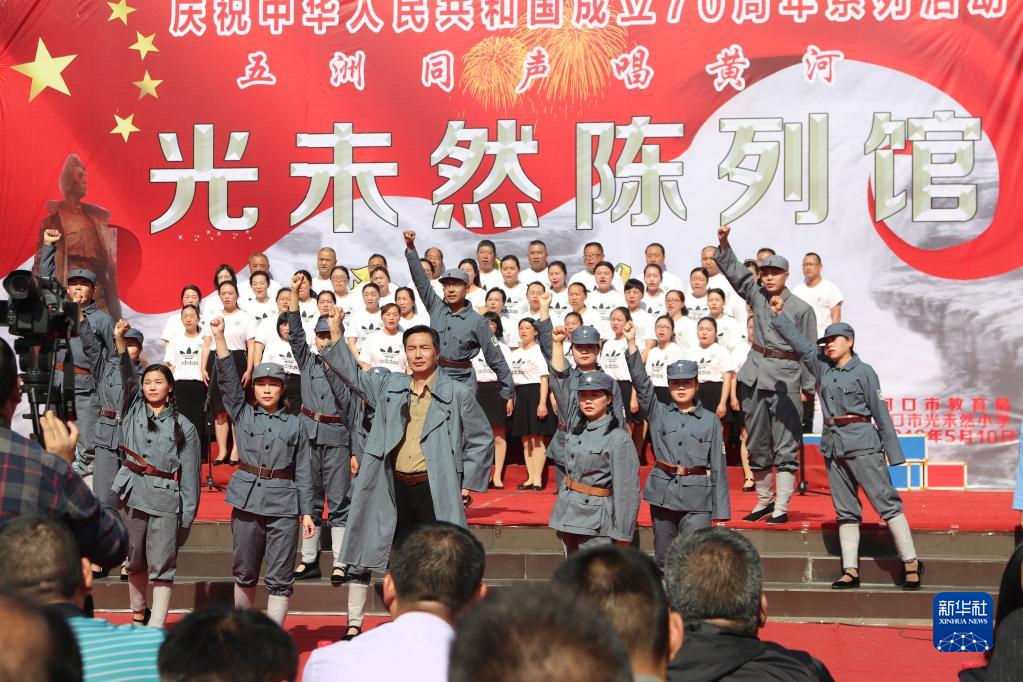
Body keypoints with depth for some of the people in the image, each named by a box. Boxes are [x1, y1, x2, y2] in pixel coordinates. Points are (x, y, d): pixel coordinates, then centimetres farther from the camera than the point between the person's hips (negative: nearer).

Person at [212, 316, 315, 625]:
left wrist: (306, 512, 1)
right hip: (247, 501, 1)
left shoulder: (295, 426, 7)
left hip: (283, 505, -1)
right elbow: (228, 379, -1)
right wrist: (219, 337, -11)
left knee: (280, 577, -2)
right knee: (244, 573, 10)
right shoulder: (243, 415, 9)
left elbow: (303, 472, 6)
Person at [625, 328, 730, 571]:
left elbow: (719, 466, 4)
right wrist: (632, 344, -15)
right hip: (663, 494, 2)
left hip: (697, 498, -2)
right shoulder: (658, 414, 8)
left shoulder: (710, 420, 4)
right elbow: (641, 382, -4)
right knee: (663, 560, 10)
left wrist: (721, 512, 0)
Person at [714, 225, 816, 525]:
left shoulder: (802, 308, -3)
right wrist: (723, 244, -11)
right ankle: (763, 500, 24)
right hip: (758, 377, 5)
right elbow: (734, 271, 5)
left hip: (787, 379, -5)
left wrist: (808, 386, -5)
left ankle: (781, 507, -3)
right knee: (756, 443, 11)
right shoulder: (756, 295, 10)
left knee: (785, 446, -4)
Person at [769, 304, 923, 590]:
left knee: (886, 502, -7)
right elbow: (799, 342, 18)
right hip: (833, 444, 6)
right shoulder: (822, 367, 13)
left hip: (862, 442, -6)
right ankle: (850, 570, 7)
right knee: (845, 510, 6)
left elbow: (881, 413, -3)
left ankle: (911, 563, -3)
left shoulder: (864, 371, -2)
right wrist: (779, 316, 12)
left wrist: (894, 454, -5)